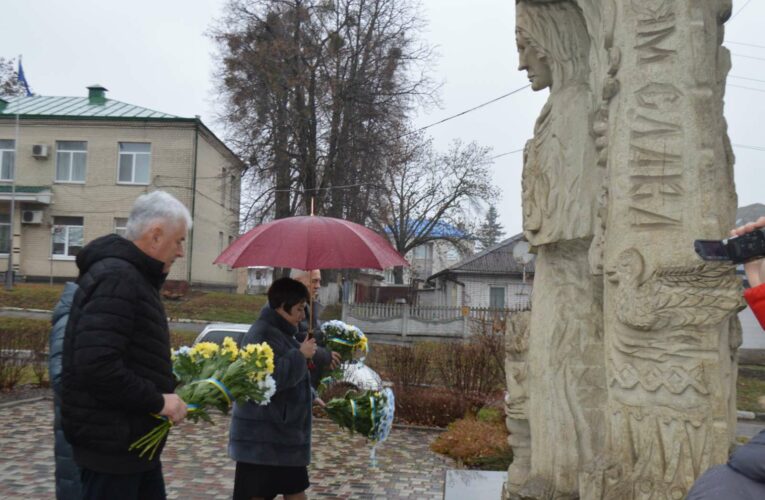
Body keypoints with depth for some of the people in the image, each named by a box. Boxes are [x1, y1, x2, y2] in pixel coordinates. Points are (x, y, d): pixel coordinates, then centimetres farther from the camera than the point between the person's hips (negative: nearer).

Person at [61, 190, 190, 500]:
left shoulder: (132, 276, 13)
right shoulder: (117, 277, -20)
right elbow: (96, 366, -30)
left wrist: (167, 393, 12)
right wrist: (157, 401, -21)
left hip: (134, 440, 10)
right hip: (111, 445, -10)